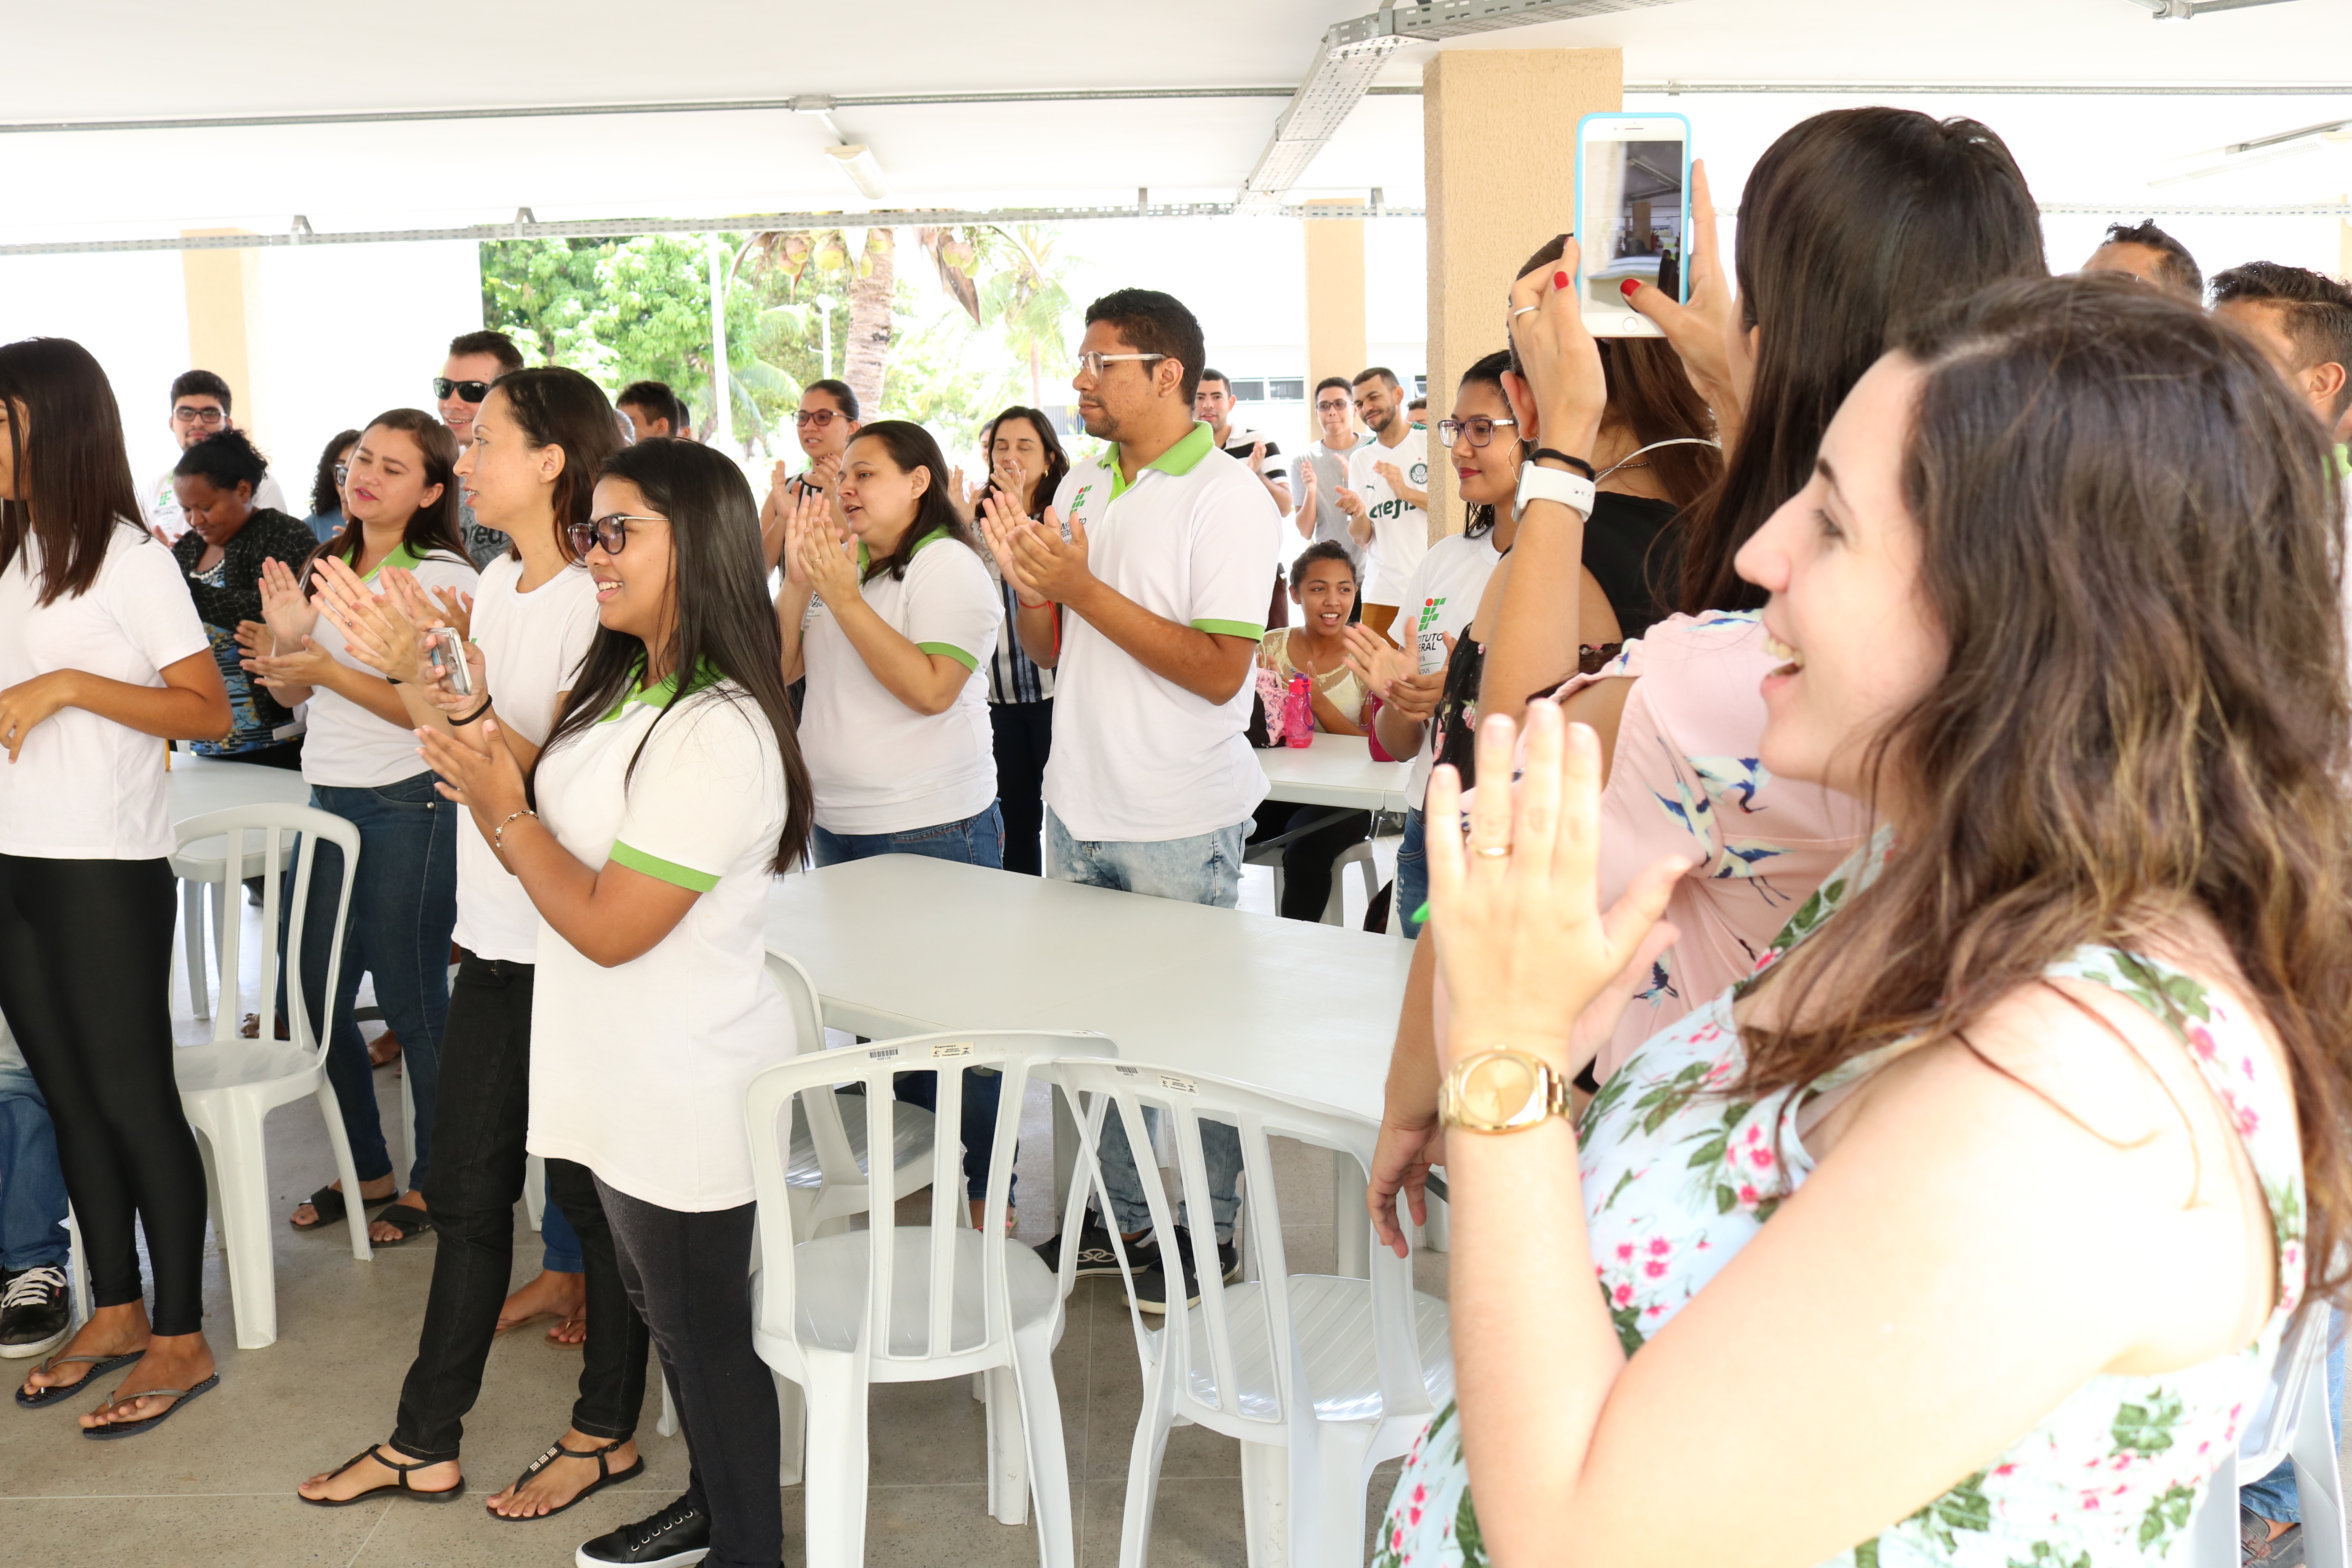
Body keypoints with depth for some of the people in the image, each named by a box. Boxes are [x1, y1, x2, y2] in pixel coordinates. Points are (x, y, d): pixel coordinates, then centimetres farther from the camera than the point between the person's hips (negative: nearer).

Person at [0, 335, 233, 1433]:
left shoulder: (127, 556, -8)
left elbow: (210, 714, -13)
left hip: (105, 869, -7)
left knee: (132, 1096, -1)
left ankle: (181, 1339, 9)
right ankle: (116, 1312, 25)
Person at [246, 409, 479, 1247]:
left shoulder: (443, 579, -10)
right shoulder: (327, 566, 10)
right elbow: (294, 690, 16)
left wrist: (330, 669, -23)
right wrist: (287, 642, -5)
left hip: (407, 807, -7)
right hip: (329, 800, 7)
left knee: (412, 1003, 1)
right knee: (309, 999, 11)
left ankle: (431, 1182, 18)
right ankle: (368, 1168, 28)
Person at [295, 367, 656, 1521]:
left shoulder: (594, 600, -16)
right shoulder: (500, 582, 9)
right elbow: (465, 737, 12)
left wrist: (441, 681, -27)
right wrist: (403, 664, -1)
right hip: (498, 936, 8)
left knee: (590, 1189, 7)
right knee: (466, 1186, 15)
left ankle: (606, 1431, 25)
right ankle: (424, 1444, 27)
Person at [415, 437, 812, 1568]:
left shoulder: (720, 733, -26)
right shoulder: (628, 688, 5)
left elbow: (609, 926, -24)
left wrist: (501, 809, -17)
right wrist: (470, 732, 0)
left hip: (686, 1094, -10)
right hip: (631, 1080, 10)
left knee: (704, 1328, 7)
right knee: (667, 1311, 23)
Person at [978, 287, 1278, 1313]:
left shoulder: (1228, 498, -13)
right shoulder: (1084, 487, 9)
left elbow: (1220, 671, -22)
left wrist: (1080, 586, -21)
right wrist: (1028, 582, -8)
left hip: (1181, 827, -7)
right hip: (1079, 807, 7)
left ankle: (1212, 1230, 22)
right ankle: (1119, 1217, 30)